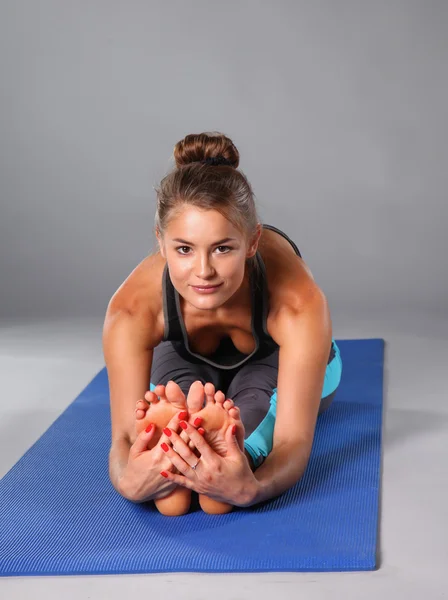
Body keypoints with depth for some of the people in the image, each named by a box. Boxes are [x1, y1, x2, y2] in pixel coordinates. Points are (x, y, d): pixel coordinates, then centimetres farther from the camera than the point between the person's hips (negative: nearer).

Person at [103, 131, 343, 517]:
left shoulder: (298, 302, -43)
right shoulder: (133, 308, -38)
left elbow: (294, 440, -46)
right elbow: (124, 434, -39)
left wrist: (250, 487, -70)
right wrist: (128, 480, -64)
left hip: (278, 365, -2)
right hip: (187, 363, 2)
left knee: (253, 394, -34)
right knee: (178, 387, -32)